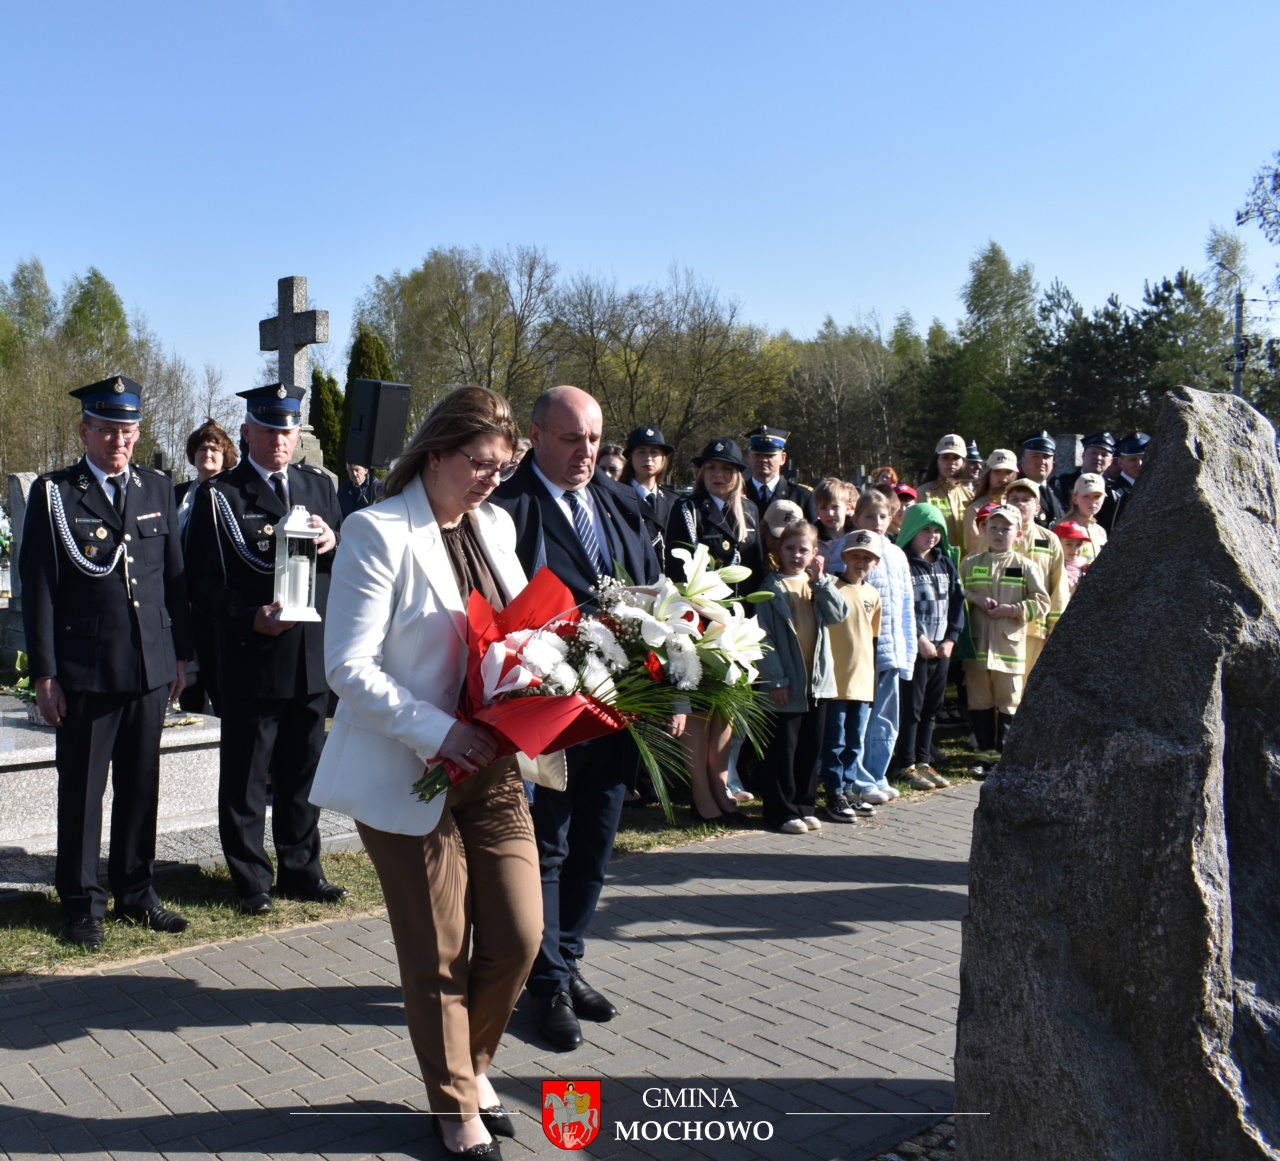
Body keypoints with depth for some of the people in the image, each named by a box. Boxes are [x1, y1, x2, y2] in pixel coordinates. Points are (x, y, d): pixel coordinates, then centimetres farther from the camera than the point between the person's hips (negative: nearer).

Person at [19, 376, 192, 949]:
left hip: (151, 667, 4)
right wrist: (44, 673, -8)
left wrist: (181, 653, 9)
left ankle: (135, 892, 26)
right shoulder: (53, 494, -2)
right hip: (85, 670, -3)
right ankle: (81, 902, 20)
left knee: (141, 785, 12)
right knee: (81, 789, 6)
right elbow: (37, 589, -4)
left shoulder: (157, 488, 9)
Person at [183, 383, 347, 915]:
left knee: (302, 772, 15)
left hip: (313, 656, 4)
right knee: (245, 777, 6)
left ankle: (301, 870, 28)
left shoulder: (318, 485, 11)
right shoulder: (219, 495, -2)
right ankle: (250, 880, 20)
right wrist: (251, 617, -22)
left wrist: (334, 544, -9)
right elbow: (203, 583, -7)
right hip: (251, 659, -4)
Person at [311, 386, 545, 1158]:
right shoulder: (378, 533, -12)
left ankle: (474, 1063, 34)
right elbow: (348, 667, -16)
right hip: (410, 775, -6)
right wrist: (436, 733, -25)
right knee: (439, 954, 7)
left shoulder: (496, 526, 9)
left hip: (493, 767, 6)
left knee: (520, 935, 6)